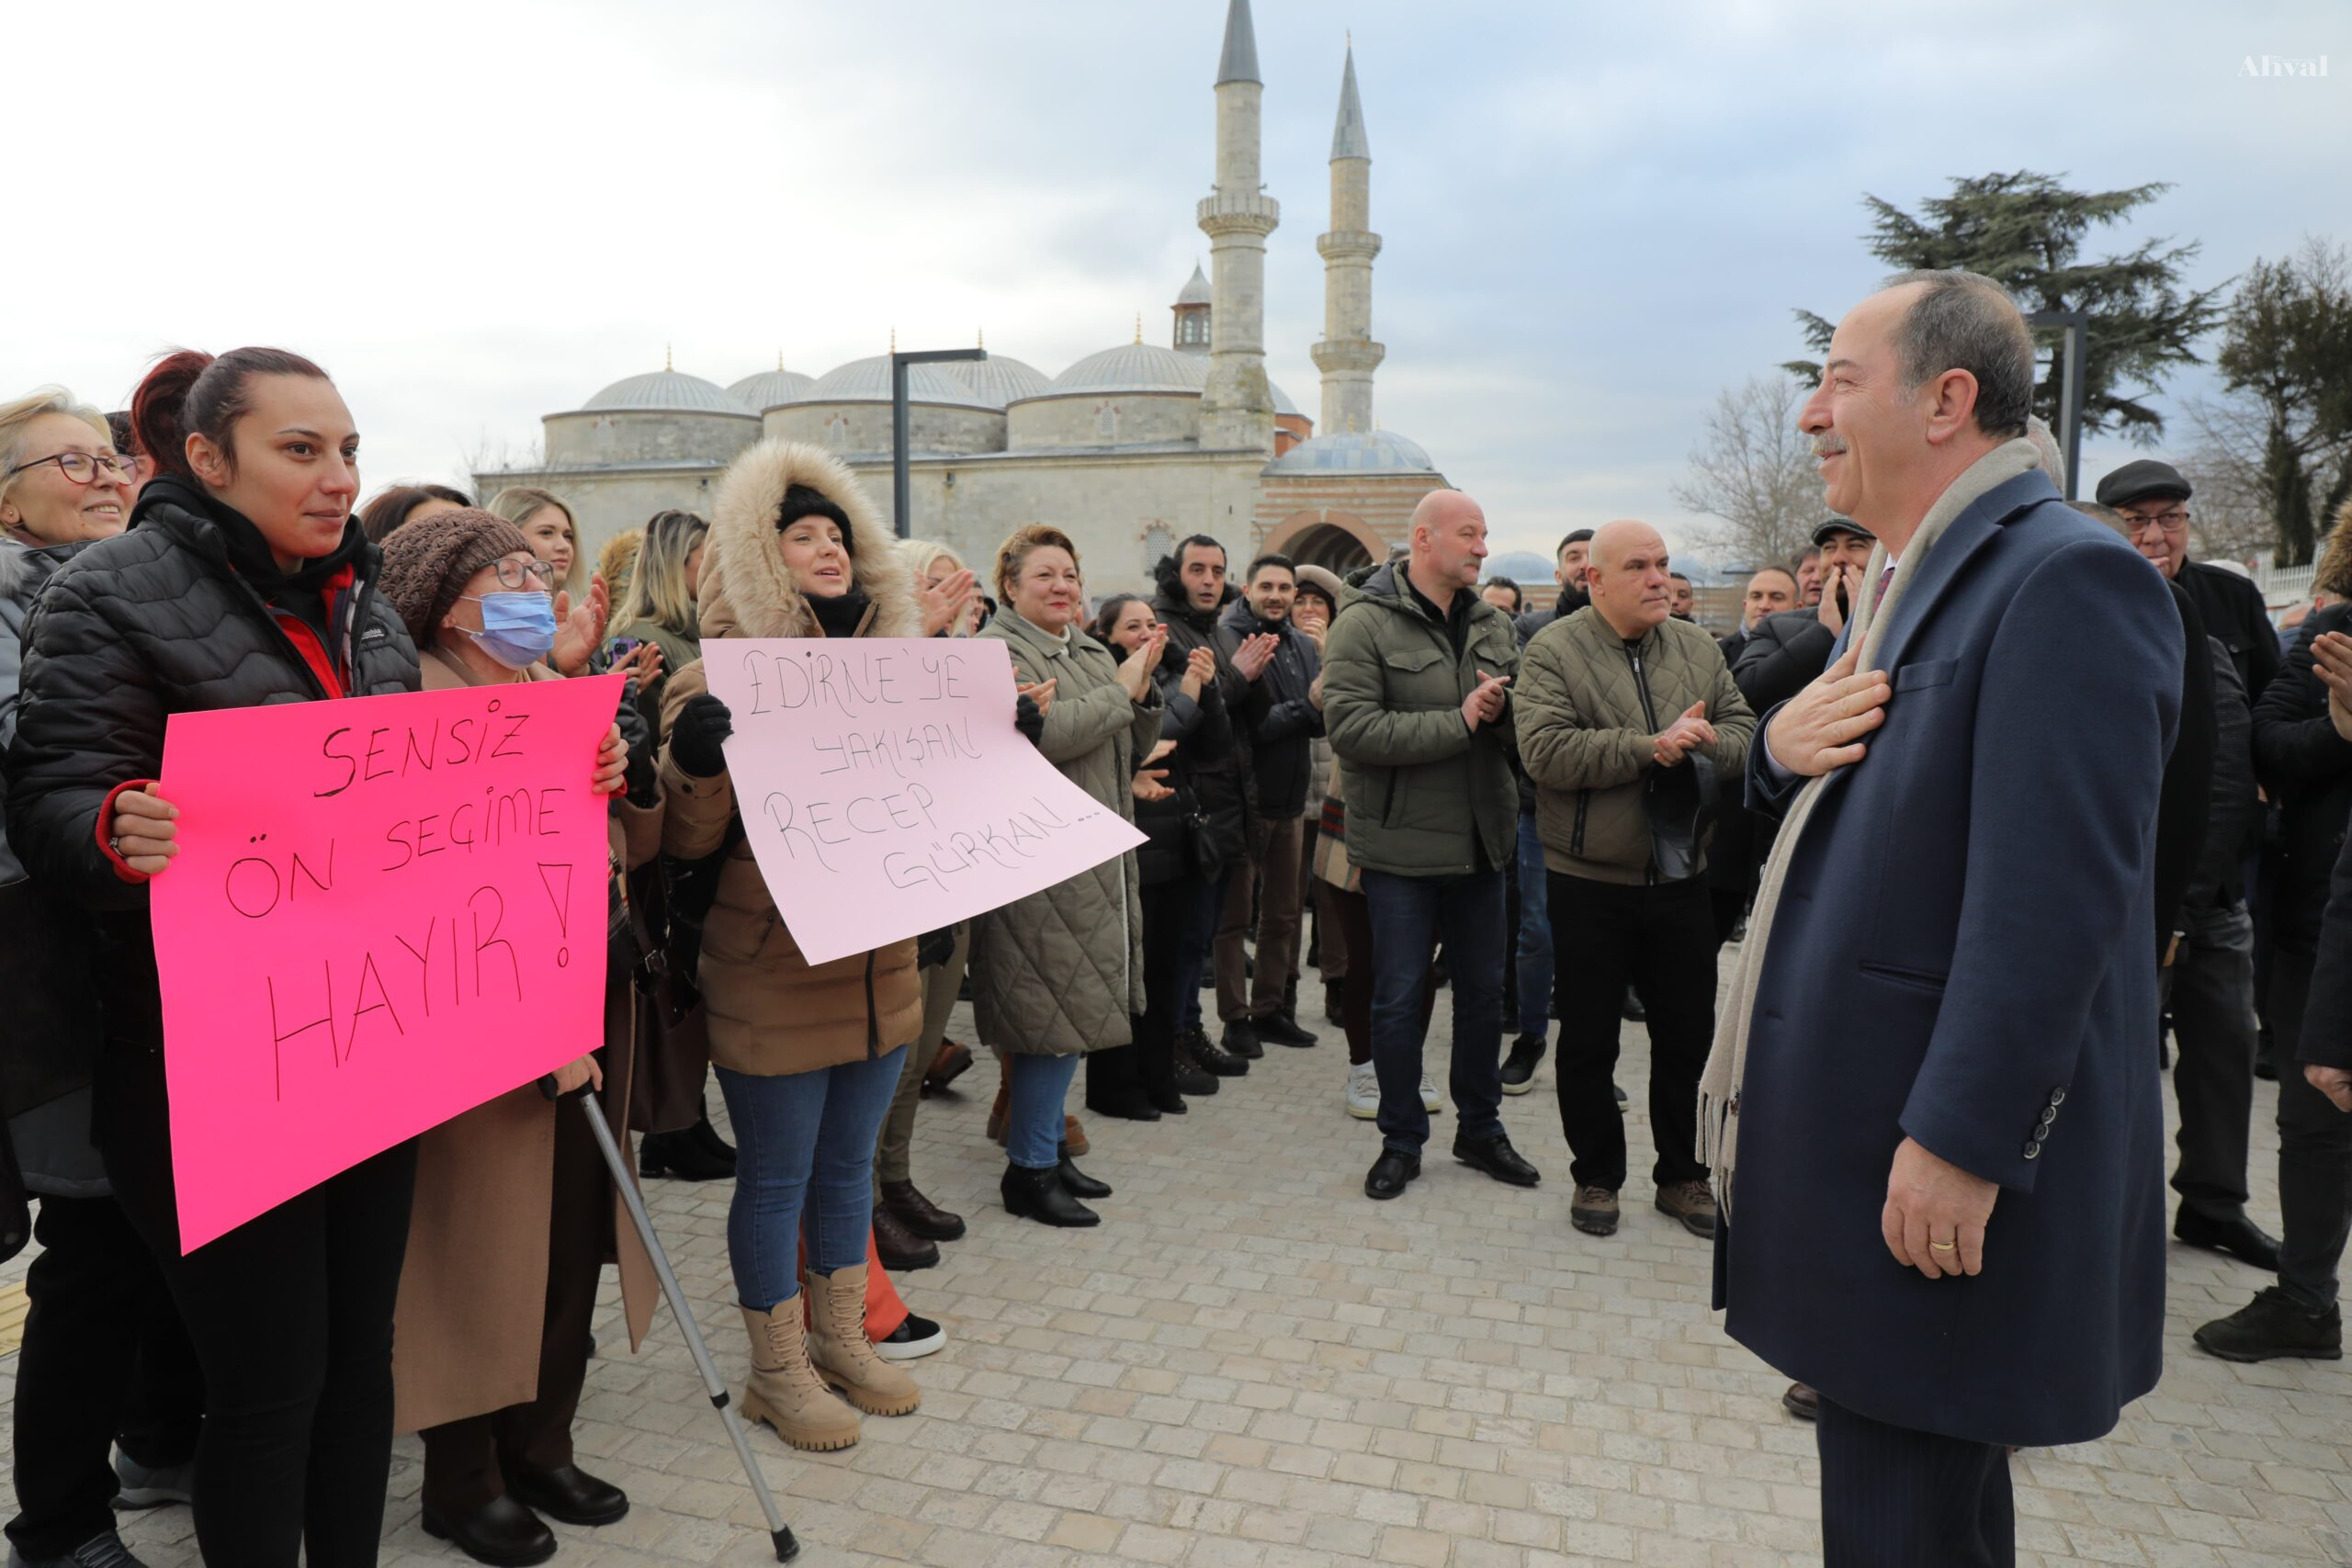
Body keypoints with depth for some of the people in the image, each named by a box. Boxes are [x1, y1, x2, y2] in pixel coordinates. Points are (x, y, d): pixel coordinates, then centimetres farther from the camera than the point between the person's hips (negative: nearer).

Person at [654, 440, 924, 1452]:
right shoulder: (719, 684, -9)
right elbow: (686, 841, -12)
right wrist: (692, 764, -30)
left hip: (877, 965, 6)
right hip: (772, 976, -6)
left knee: (849, 1162, 18)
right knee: (776, 1176, 7)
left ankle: (841, 1340, 35)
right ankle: (777, 1369, 25)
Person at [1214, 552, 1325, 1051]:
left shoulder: (1304, 647, 10)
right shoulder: (1227, 641, -11)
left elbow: (1320, 723, 5)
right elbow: (1243, 727, -19)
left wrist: (1321, 708, -16)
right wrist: (1306, 707, -22)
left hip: (1290, 799, 7)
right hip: (1244, 799, -7)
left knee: (1285, 913, 14)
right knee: (1234, 916, 3)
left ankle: (1272, 1009, 25)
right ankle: (1235, 1018, 11)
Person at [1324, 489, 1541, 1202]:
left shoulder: (1491, 624, 9)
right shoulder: (1365, 623, -10)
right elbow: (1351, 729, -22)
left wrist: (1502, 709, -12)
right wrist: (1458, 723, -20)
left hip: (1479, 842, 6)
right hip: (1402, 847, -5)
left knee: (1483, 991, 15)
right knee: (1398, 999, 5)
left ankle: (1480, 1129, 32)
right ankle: (1402, 1139, 22)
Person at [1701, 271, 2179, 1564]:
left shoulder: (2067, 579, -17)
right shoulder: (1911, 576, 14)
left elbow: (2054, 897, -24)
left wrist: (1959, 1141, -23)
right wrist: (1781, 746, -4)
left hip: (1939, 1164, -9)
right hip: (1850, 1117, 9)